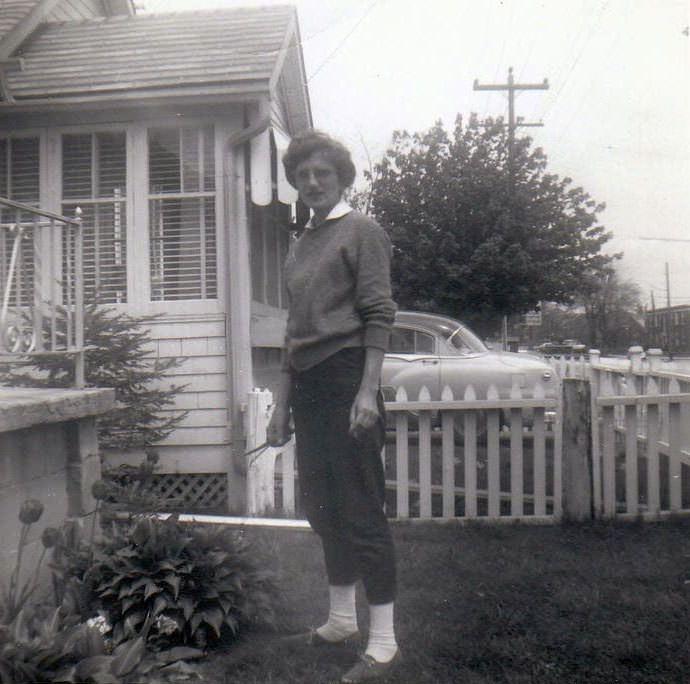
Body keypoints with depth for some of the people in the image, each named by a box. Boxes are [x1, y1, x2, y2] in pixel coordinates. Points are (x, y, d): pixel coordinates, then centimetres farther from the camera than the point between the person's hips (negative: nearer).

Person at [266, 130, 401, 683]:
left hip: (347, 377, -8)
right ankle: (342, 619, 30)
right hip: (307, 383, 8)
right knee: (321, 507, 13)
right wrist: (282, 402, 17)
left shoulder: (361, 231, -1)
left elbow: (379, 314, -10)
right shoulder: (300, 245, 19)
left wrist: (368, 391, -19)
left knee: (361, 510, -5)